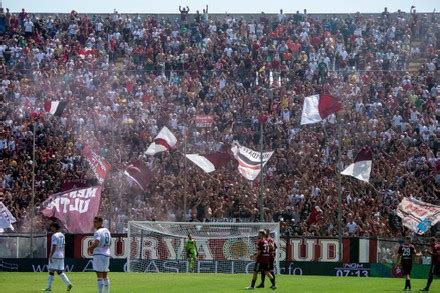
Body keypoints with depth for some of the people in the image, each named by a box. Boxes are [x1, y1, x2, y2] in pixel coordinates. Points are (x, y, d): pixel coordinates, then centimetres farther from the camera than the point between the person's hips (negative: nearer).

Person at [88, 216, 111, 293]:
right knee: (105, 276, 15)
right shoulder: (107, 231, 13)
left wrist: (90, 248, -9)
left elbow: (96, 243, -28)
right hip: (106, 254, 8)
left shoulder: (98, 232, -13)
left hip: (99, 255, -8)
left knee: (99, 276, -9)